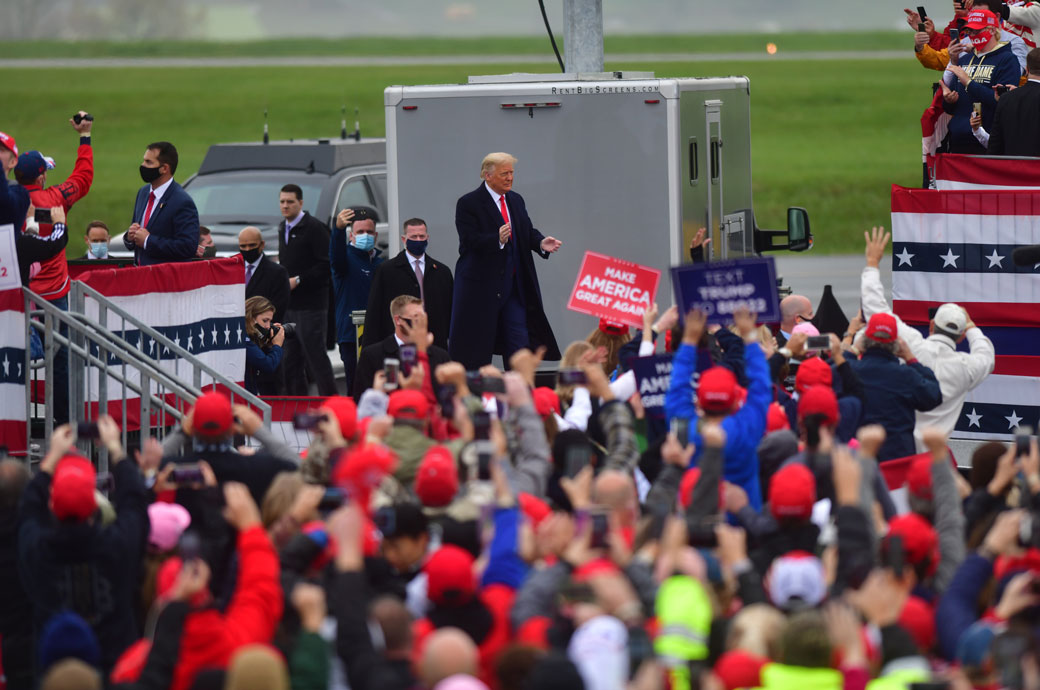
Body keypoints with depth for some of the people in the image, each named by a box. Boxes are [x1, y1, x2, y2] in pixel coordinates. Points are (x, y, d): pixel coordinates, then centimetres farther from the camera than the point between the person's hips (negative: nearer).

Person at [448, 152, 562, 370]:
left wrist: (541, 243, -8)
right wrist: (498, 240, -33)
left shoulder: (516, 201, 14)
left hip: (514, 285, 6)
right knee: (477, 349, -1)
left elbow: (528, 232, 14)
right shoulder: (468, 203, -7)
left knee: (520, 342, 2)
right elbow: (470, 240, -17)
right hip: (481, 285, -6)